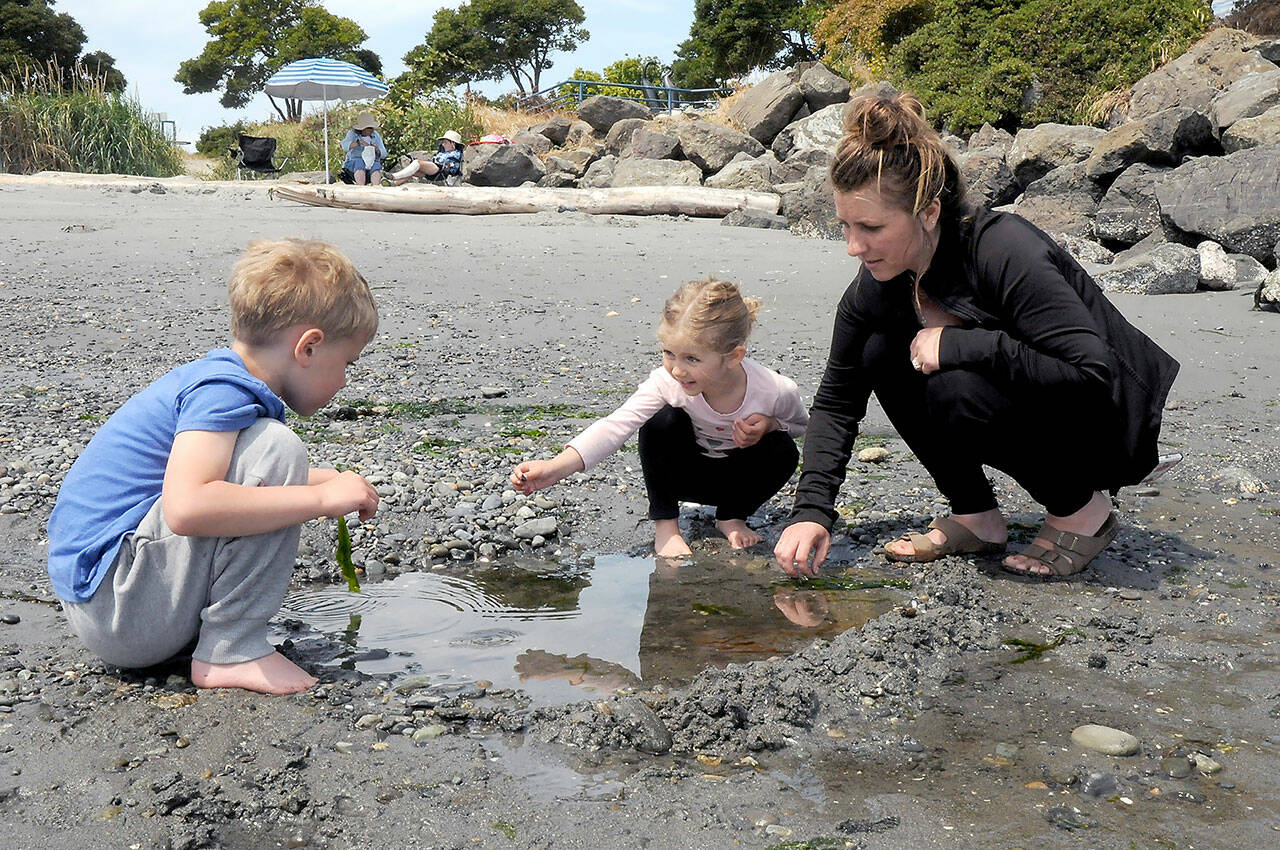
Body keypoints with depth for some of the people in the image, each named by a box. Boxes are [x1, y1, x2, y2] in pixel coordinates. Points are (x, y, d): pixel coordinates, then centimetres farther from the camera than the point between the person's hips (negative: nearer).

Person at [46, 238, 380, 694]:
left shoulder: (219, 378, 14)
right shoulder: (224, 391, -18)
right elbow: (186, 508, -35)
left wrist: (330, 481, 26)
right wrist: (321, 497, -27)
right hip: (118, 614, -11)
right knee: (275, 448, -21)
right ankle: (230, 652, -16)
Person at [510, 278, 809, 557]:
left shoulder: (775, 391, -30)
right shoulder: (667, 382, -32)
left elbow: (801, 424, -6)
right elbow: (616, 426, -40)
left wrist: (768, 424, -31)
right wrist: (556, 467, -55)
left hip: (739, 473, 1)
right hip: (684, 471, -1)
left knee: (783, 451, -28)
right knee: (661, 422, -30)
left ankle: (732, 516, -1)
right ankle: (665, 526, -15)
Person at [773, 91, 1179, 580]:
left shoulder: (1006, 252, -31)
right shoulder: (878, 285, -10)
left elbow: (1092, 374, -36)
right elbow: (836, 400, -3)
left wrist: (963, 345, -35)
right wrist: (811, 510, -15)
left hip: (1114, 428, -7)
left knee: (959, 389, -31)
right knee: (881, 352, -11)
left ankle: (1082, 509, -7)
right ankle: (976, 518, 0)